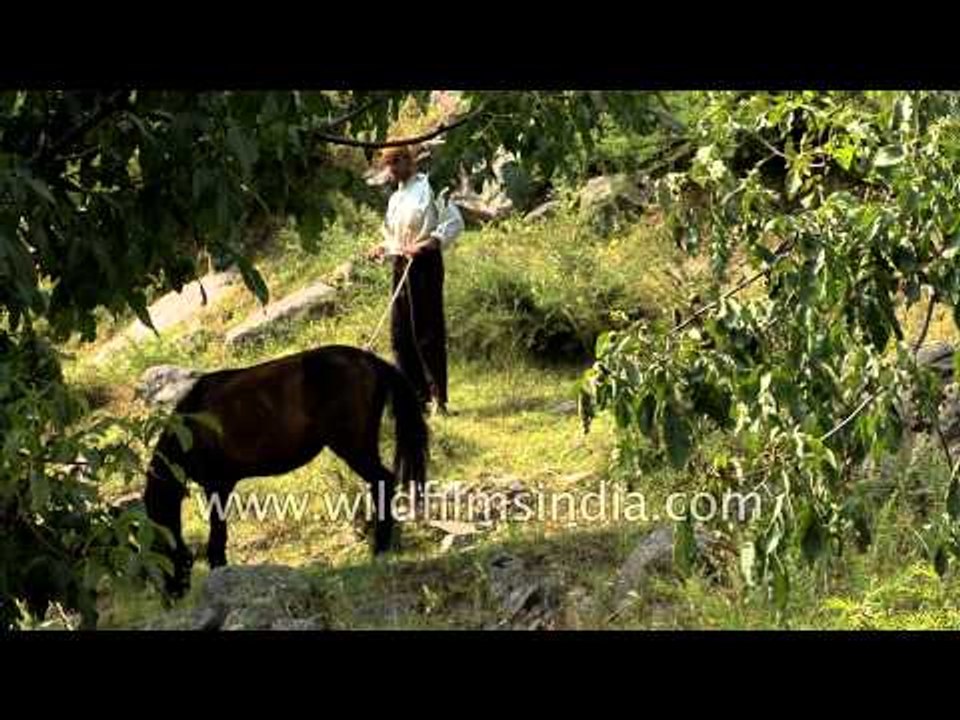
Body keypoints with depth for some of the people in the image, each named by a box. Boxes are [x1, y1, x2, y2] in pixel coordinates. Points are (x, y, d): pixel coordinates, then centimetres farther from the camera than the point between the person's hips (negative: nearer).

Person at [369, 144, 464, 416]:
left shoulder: (428, 188, -6)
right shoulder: (395, 199, 18)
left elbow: (454, 222, -13)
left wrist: (425, 245, -22)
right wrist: (383, 248, 8)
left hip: (424, 264, -8)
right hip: (400, 266, 8)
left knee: (427, 332, -9)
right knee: (400, 334, 7)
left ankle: (438, 398, -5)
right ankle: (417, 395, 14)